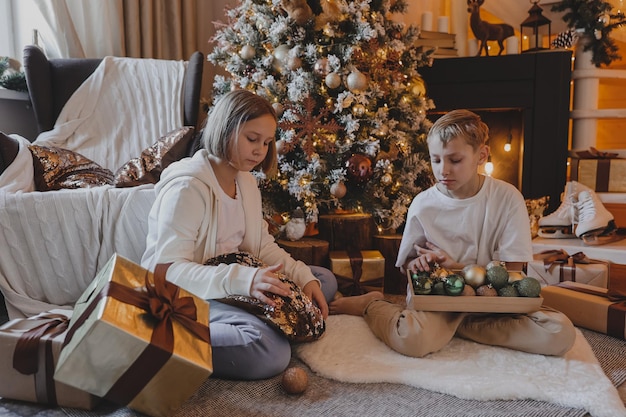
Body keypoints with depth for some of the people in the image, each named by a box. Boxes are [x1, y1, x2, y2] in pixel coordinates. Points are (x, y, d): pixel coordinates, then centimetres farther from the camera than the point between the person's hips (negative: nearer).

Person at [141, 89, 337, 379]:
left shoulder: (246, 182, 9)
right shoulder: (187, 187, -20)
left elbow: (263, 245, 10)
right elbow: (171, 269, -25)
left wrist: (305, 277, -6)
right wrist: (242, 279, -38)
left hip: (231, 284, 10)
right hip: (182, 297, -9)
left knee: (324, 280, 10)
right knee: (271, 351, -32)